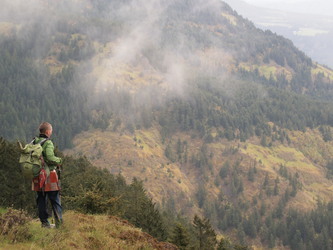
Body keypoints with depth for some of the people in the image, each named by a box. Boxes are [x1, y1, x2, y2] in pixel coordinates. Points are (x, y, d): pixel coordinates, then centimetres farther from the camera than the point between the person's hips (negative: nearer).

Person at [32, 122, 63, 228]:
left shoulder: (33, 143, 8)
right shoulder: (48, 143, -12)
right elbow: (50, 157, -23)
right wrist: (59, 161, -6)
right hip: (49, 175, -6)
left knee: (41, 199, 10)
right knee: (55, 200, 1)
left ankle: (44, 222, 12)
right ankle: (59, 222, 1)